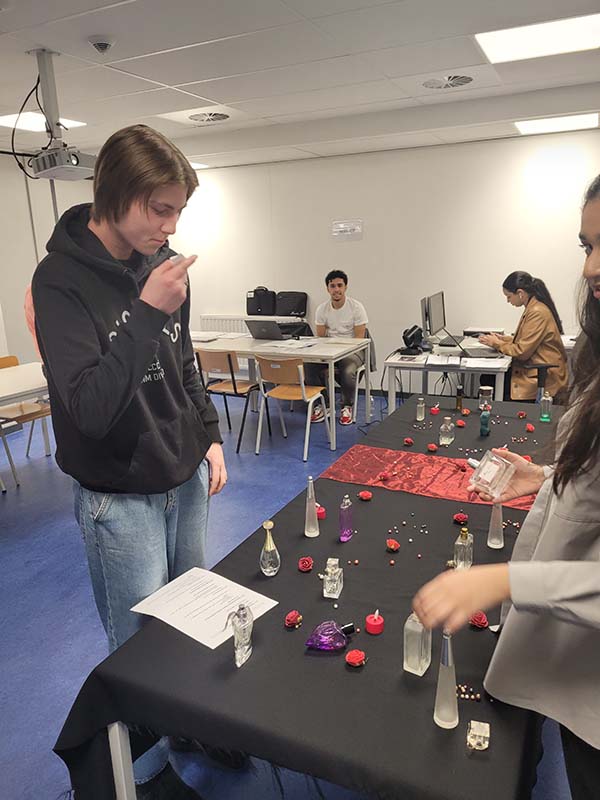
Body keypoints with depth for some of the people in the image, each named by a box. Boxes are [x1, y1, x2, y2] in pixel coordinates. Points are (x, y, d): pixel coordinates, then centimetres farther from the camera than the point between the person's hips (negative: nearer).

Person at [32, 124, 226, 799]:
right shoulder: (61, 280, -18)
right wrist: (147, 312, -31)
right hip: (120, 498, -6)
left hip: (185, 479, 6)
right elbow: (89, 409, -27)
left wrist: (210, 437, 7)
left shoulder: (159, 263, 1)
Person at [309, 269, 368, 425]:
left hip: (353, 350, -3)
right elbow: (320, 337, 3)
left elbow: (359, 339, -12)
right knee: (310, 367, -25)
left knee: (347, 372, -36)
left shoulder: (356, 307, -10)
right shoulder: (322, 309, 0)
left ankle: (347, 406, -7)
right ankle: (323, 404, -4)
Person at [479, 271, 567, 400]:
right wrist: (502, 339, 9)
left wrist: (497, 344, -4)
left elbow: (522, 351, -17)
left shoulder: (537, 312, -17)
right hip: (535, 370, 9)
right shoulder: (533, 308, 13)